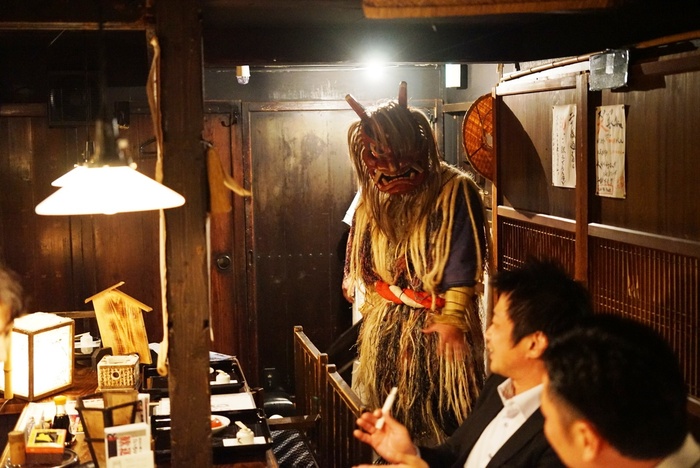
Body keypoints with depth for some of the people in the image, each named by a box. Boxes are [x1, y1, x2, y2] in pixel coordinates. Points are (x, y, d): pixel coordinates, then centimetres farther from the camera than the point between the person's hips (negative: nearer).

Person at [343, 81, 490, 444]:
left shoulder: (453, 190, -12)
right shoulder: (374, 195, 6)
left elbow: (463, 261, -15)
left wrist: (452, 318, -18)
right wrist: (372, 302, 14)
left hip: (436, 322, -5)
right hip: (384, 323, 6)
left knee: (440, 413, 1)